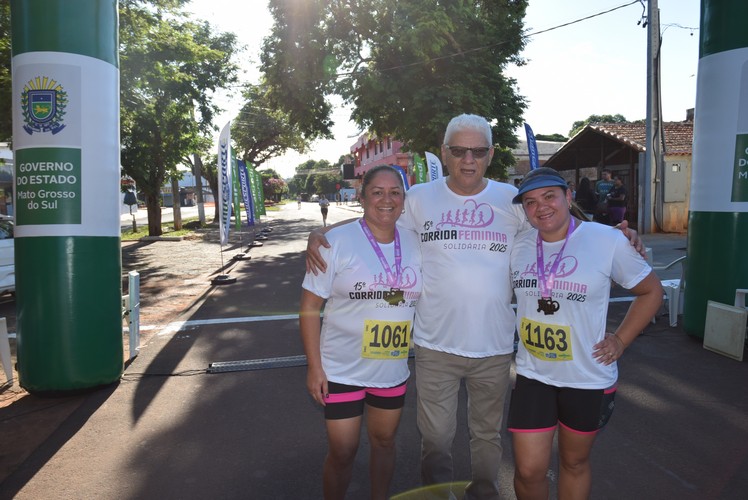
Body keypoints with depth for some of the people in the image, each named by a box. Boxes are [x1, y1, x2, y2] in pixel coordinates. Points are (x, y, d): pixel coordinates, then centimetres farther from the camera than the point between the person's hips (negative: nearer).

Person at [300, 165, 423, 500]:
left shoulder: (414, 244, 0)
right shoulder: (337, 241, -13)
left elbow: (424, 300, 12)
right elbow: (310, 307, -11)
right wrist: (314, 367, -13)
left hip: (393, 370, 4)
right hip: (342, 371, -4)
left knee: (384, 441, 20)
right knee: (342, 453, 8)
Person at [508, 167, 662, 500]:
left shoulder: (608, 241, -11)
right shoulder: (519, 244, -2)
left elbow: (651, 291, 0)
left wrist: (620, 340, -6)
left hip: (588, 378, -2)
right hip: (532, 375, 2)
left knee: (574, 463, 18)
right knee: (528, 470, 5)